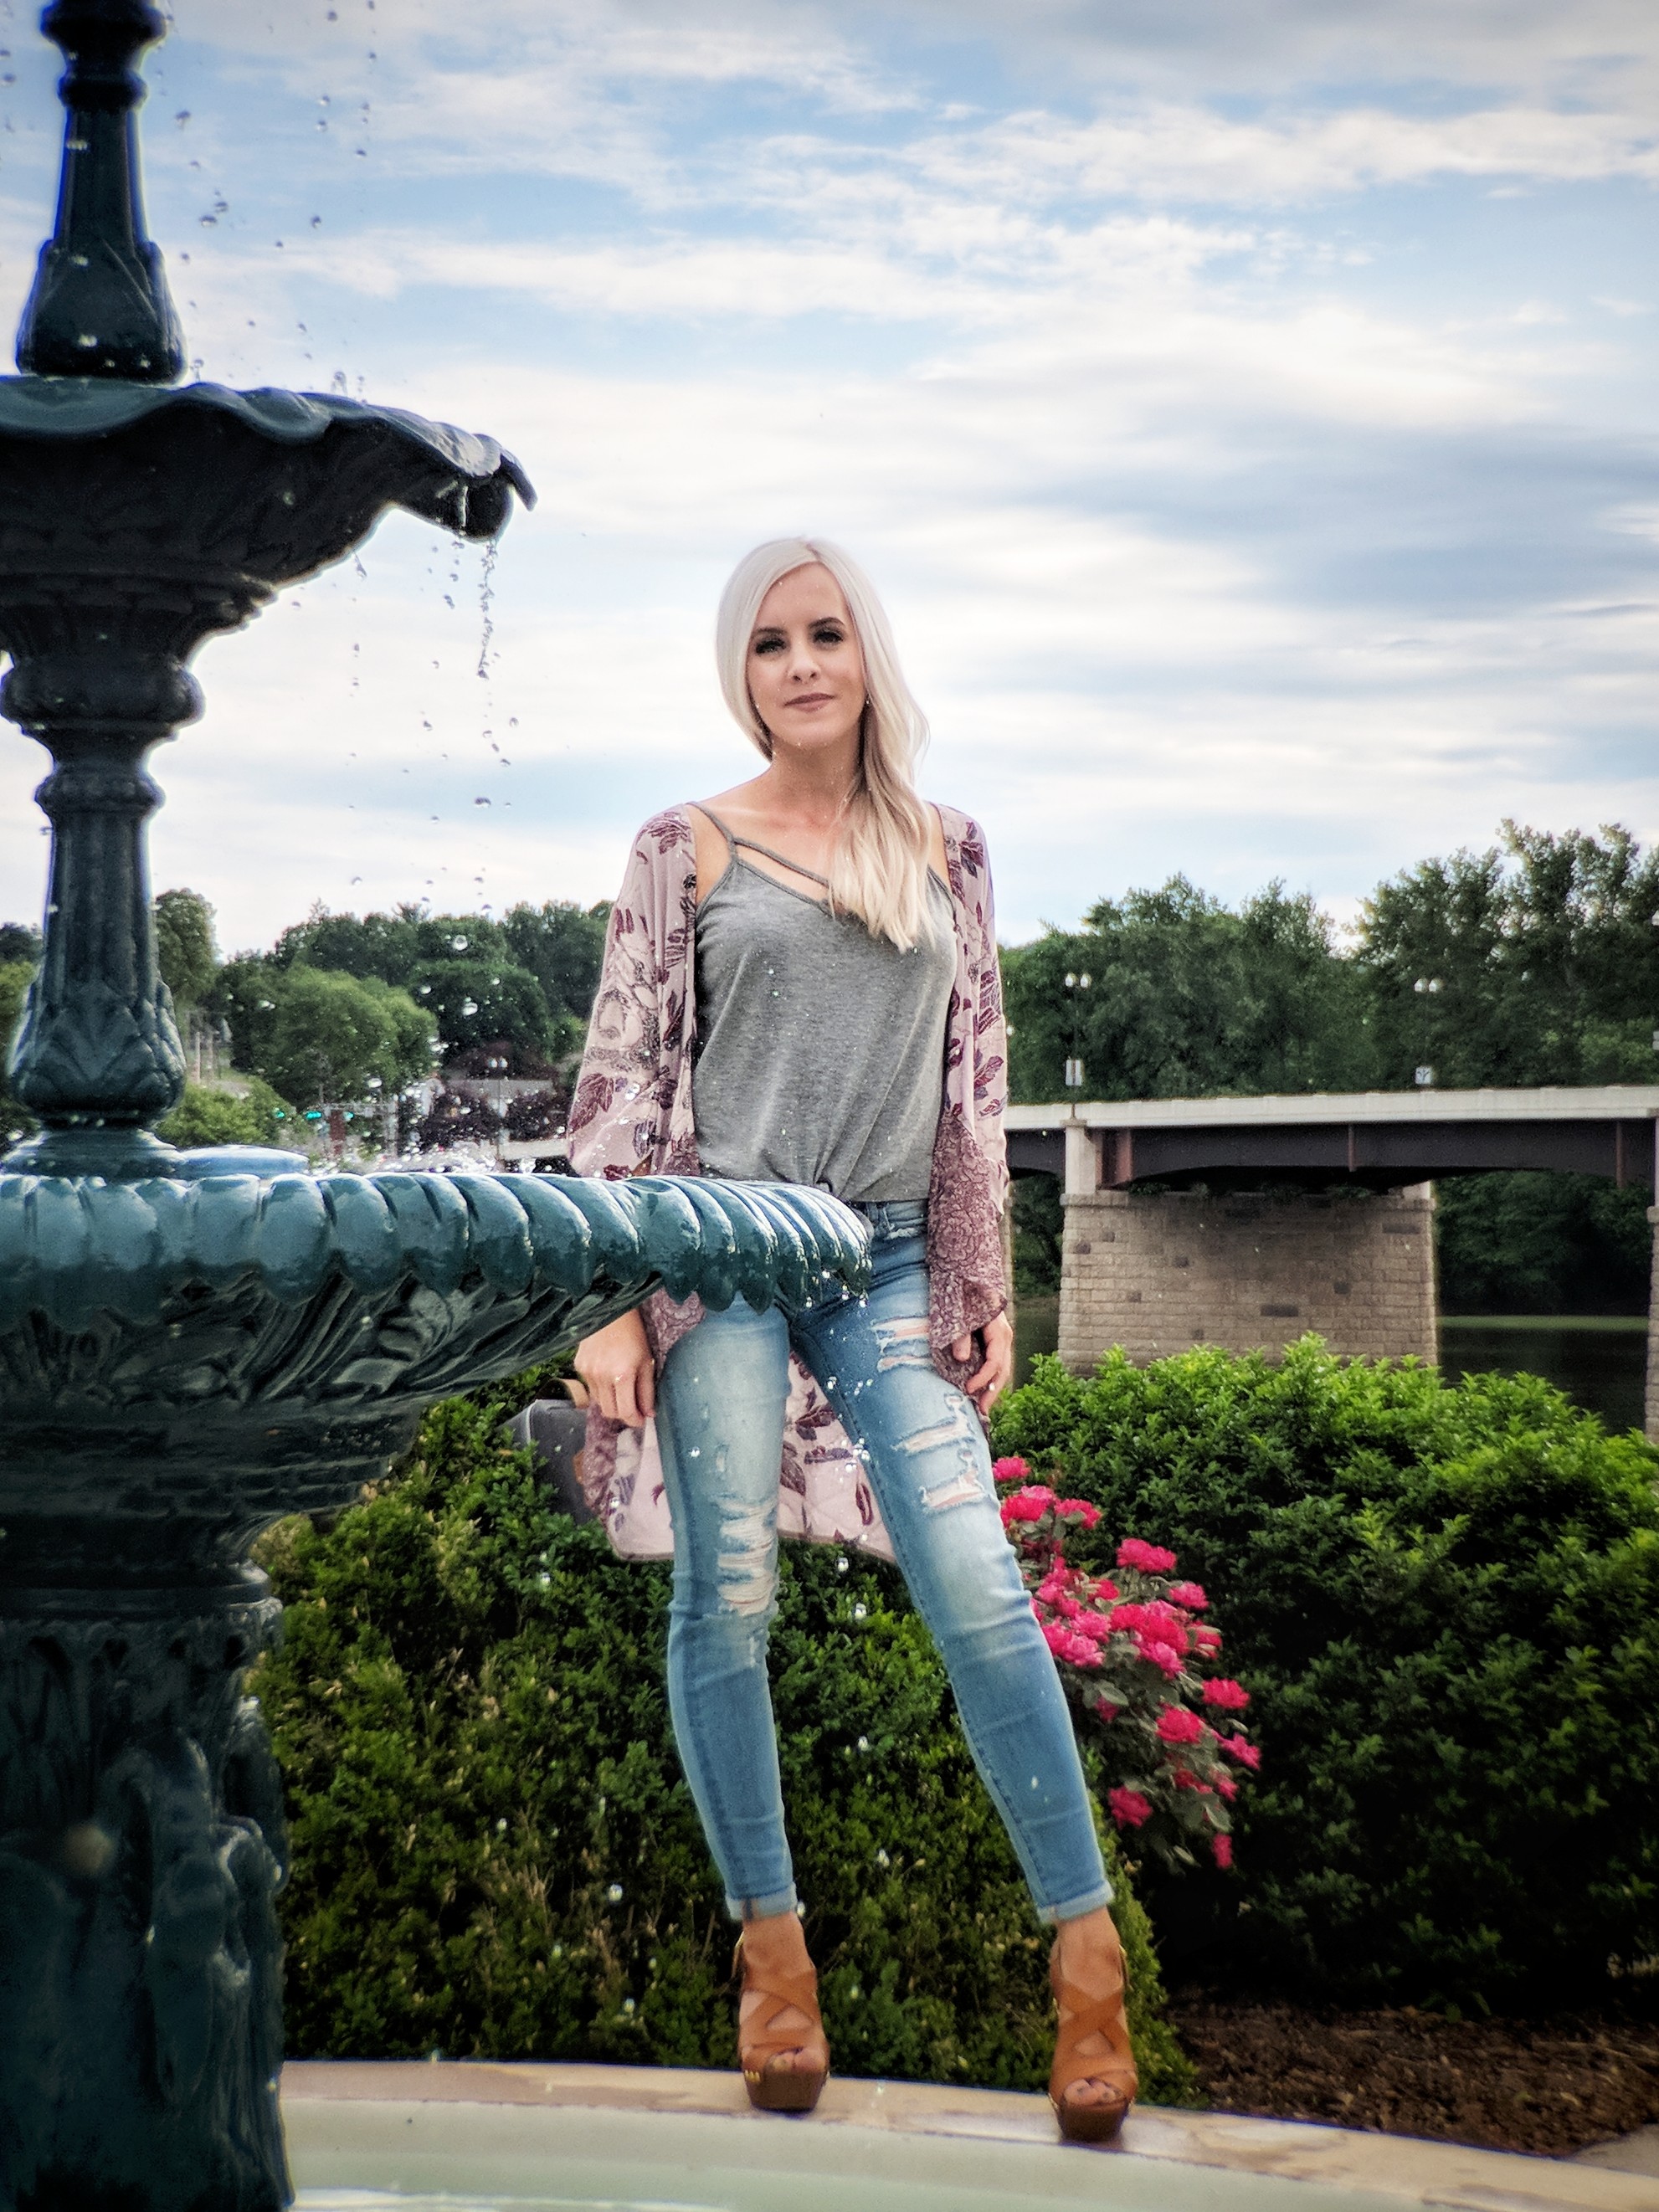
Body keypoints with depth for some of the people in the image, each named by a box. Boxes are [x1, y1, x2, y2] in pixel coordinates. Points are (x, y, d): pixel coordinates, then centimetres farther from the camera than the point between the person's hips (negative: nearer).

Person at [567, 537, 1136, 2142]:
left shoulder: (947, 853, 12)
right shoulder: (691, 849, 4)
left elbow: (977, 1079, 15)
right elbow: (622, 1077, 2)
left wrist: (987, 1288, 11)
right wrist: (611, 1304, -5)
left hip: (888, 1261, 2)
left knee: (979, 1592, -8)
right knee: (729, 1600, 0)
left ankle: (1085, 1947, -1)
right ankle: (771, 1945, 14)